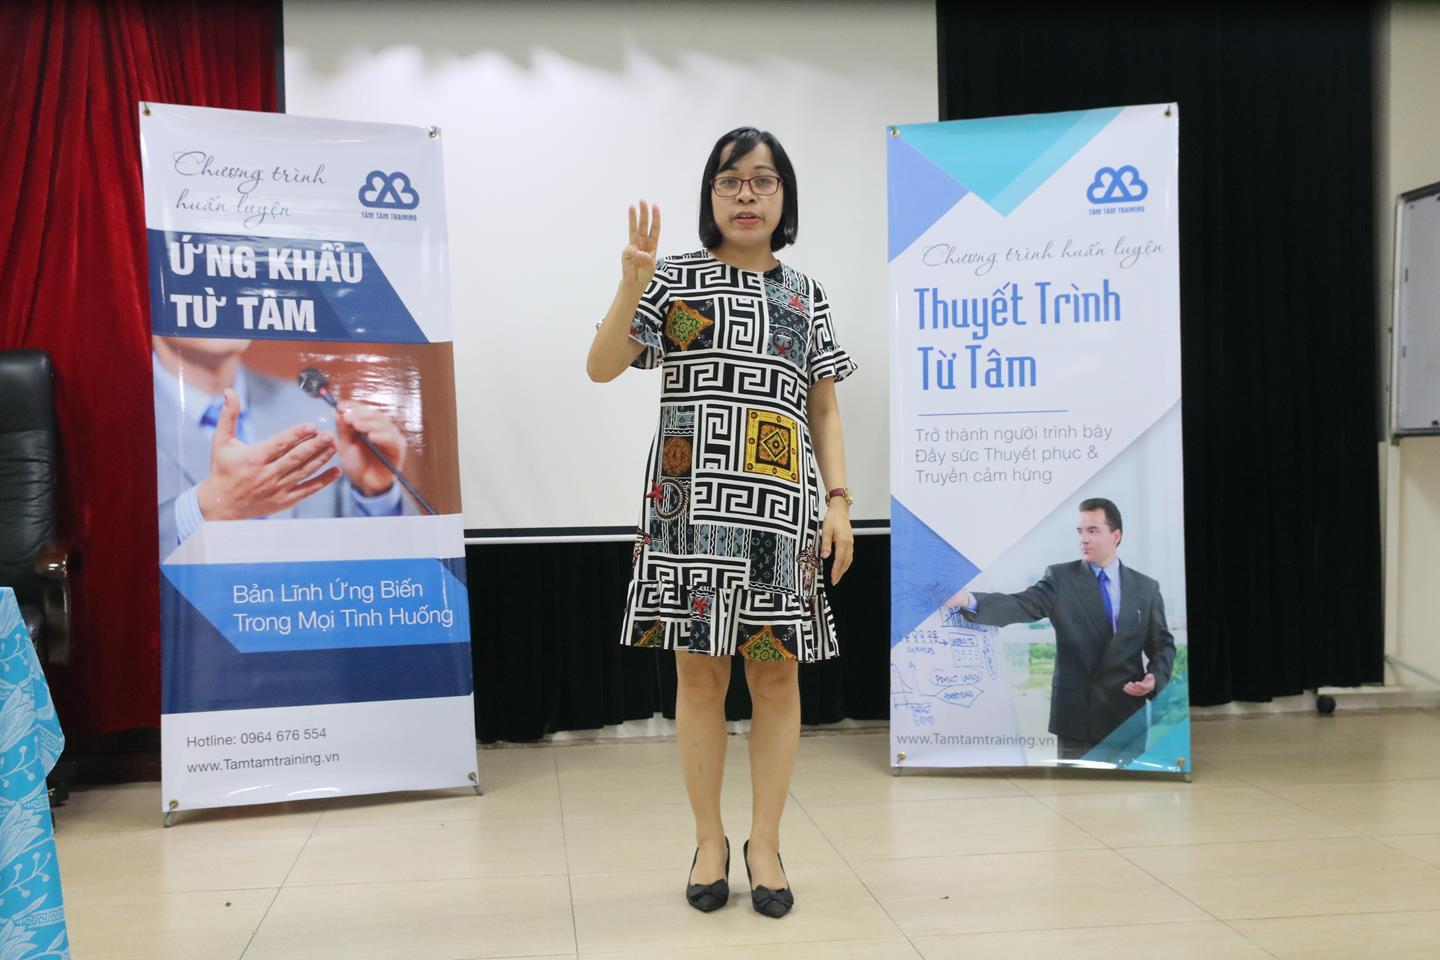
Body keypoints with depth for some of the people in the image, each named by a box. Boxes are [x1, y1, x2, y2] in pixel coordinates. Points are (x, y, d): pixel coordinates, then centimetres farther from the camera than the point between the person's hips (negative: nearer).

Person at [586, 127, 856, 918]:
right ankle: (709, 841, 18)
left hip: (779, 508, 2)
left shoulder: (805, 296, 13)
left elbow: (824, 409, 13)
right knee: (700, 670, 3)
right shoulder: (676, 278, 5)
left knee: (776, 671, 3)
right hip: (692, 504, -2)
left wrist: (838, 499, 3)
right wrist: (631, 286, -17)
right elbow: (600, 368, -3)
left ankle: (765, 843, 16)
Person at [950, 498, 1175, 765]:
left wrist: (1155, 678, -8)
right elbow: (1021, 605, -15)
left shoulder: (1146, 587, 8)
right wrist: (971, 601, -33)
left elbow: (1162, 644, 13)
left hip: (1127, 715, 2)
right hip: (1076, 715, -2)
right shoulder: (1060, 578, 0)